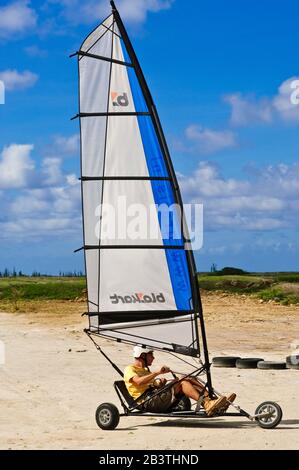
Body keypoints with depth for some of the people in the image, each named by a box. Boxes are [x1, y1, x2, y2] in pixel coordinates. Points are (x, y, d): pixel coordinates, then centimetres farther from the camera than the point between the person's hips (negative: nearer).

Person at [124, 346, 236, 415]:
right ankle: (207, 405, -39)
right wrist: (157, 372, -19)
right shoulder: (129, 370, 6)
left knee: (190, 379, -7)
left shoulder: (145, 370, 35)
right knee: (181, 382, -26)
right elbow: (138, 381, -16)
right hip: (147, 401, -8)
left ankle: (210, 400, -19)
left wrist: (160, 383, 3)